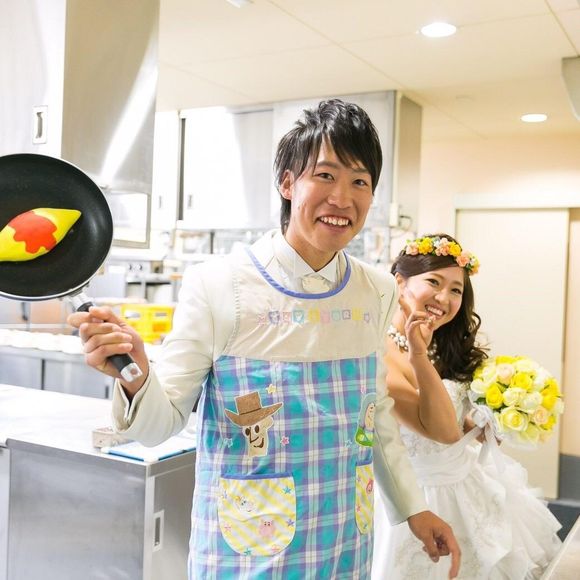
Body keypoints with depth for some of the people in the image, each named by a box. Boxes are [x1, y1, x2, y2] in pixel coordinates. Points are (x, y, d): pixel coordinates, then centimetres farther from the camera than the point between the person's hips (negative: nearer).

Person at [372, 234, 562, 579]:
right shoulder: (380, 356, -24)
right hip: (420, 495, -8)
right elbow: (442, 429, -28)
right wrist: (418, 355, -37)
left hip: (468, 483, 8)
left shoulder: (448, 346, 2)